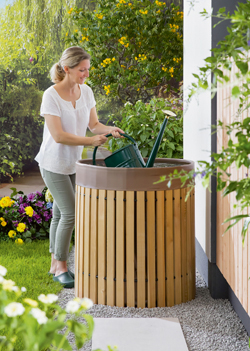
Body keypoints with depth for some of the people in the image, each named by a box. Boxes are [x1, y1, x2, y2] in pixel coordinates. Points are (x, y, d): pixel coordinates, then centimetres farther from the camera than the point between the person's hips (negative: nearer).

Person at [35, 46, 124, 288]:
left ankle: (55, 264, 24)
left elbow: (93, 124, 3)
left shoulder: (86, 91, 0)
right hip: (53, 164, -6)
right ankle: (61, 266, 6)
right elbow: (58, 135, -24)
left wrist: (109, 130, -18)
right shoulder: (51, 96, -19)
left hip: (73, 163, 6)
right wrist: (90, 141, -27)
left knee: (60, 213, 13)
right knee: (70, 213, -9)